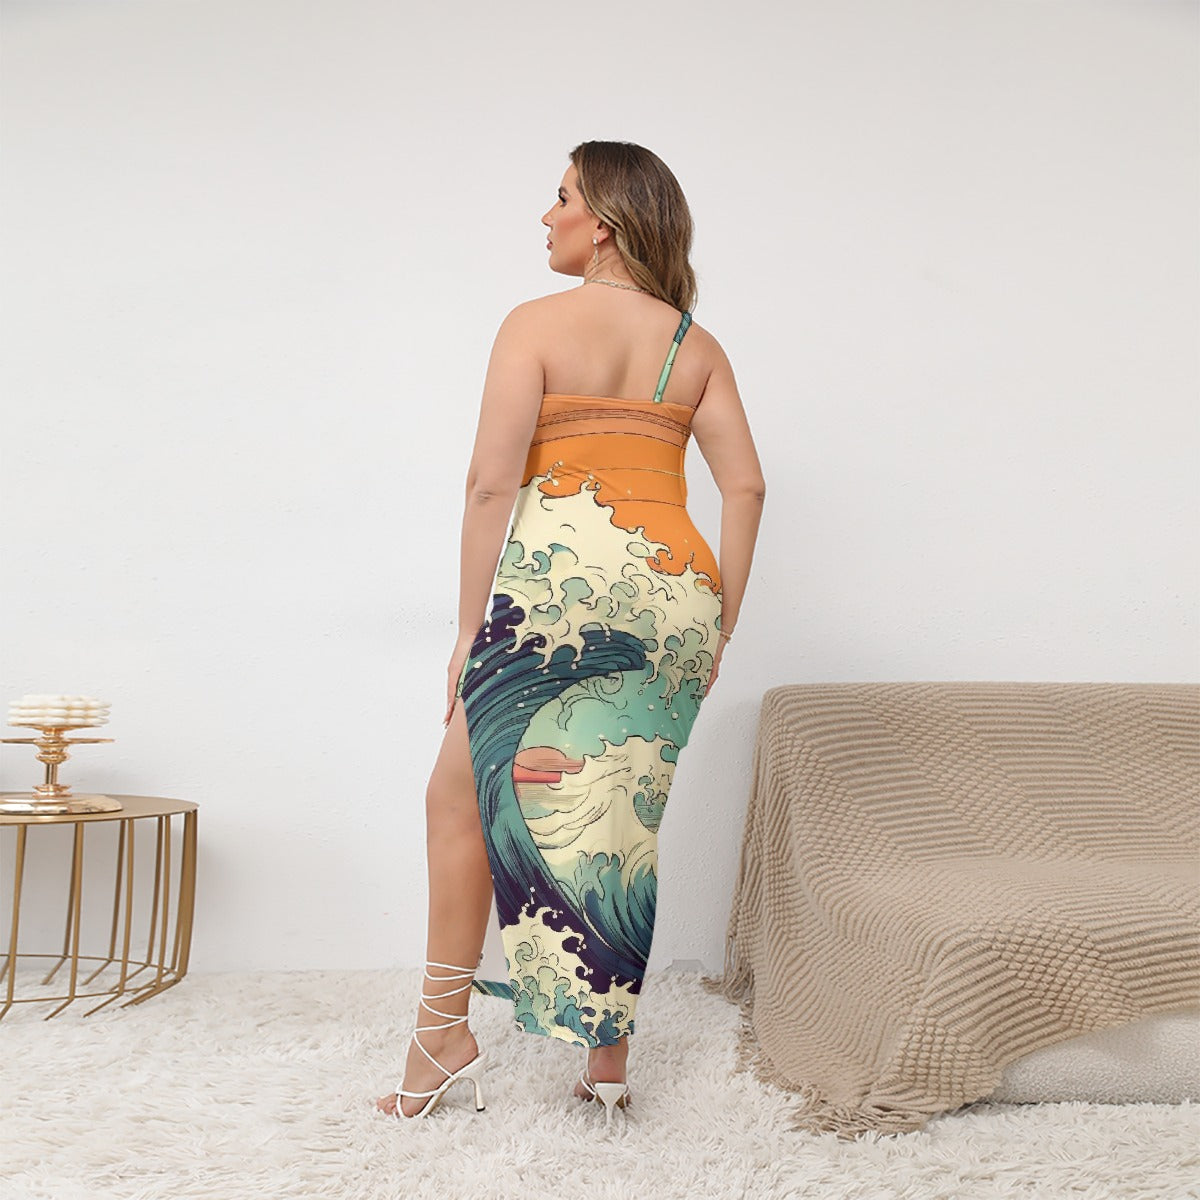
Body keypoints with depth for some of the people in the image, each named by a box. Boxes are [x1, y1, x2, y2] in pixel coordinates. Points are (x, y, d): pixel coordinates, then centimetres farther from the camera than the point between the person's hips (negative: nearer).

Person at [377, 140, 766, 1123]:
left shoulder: (538, 322, 2)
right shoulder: (697, 344, 14)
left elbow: (492, 482, -6)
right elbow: (745, 485, 7)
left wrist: (470, 628, -2)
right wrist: (717, 628, 11)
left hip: (564, 574, -5)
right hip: (677, 587, 5)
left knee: (463, 796, 10)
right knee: (624, 820, 12)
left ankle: (445, 1034, 14)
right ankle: (609, 1055, 20)